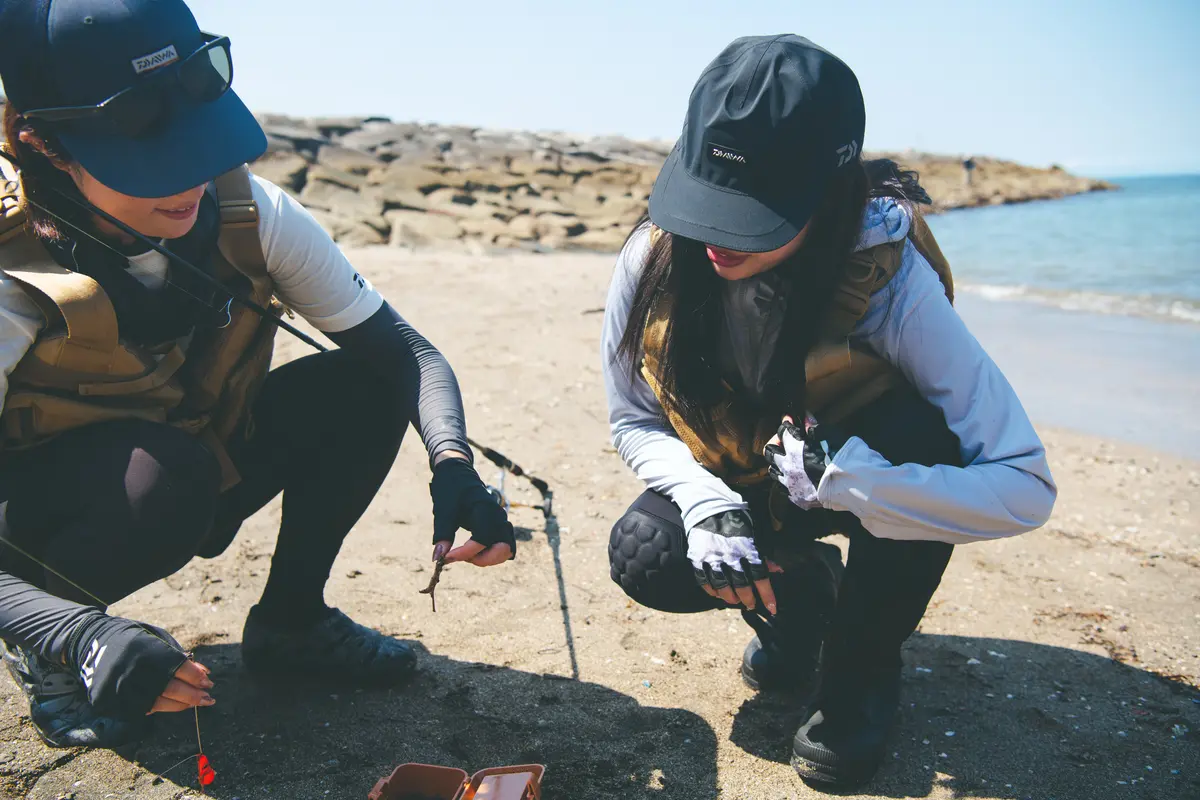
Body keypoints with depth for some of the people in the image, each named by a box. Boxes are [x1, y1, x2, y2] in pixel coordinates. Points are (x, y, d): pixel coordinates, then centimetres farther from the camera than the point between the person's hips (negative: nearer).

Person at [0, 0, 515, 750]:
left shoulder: (249, 215, -19)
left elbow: (401, 350, -17)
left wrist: (453, 461, -35)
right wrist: (80, 637, -45)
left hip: (200, 468, 4)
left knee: (364, 386, -17)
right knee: (166, 474, -37)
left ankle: (289, 620, 1)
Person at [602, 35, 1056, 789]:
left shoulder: (890, 276, -32)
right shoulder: (655, 257, -23)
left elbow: (1025, 487, -32)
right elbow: (634, 420, -9)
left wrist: (846, 478, -44)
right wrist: (708, 503, -28)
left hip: (860, 465, -2)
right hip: (741, 480, 2)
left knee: (923, 437, -34)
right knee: (645, 556, -25)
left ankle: (860, 670, -8)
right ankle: (804, 596, 10)